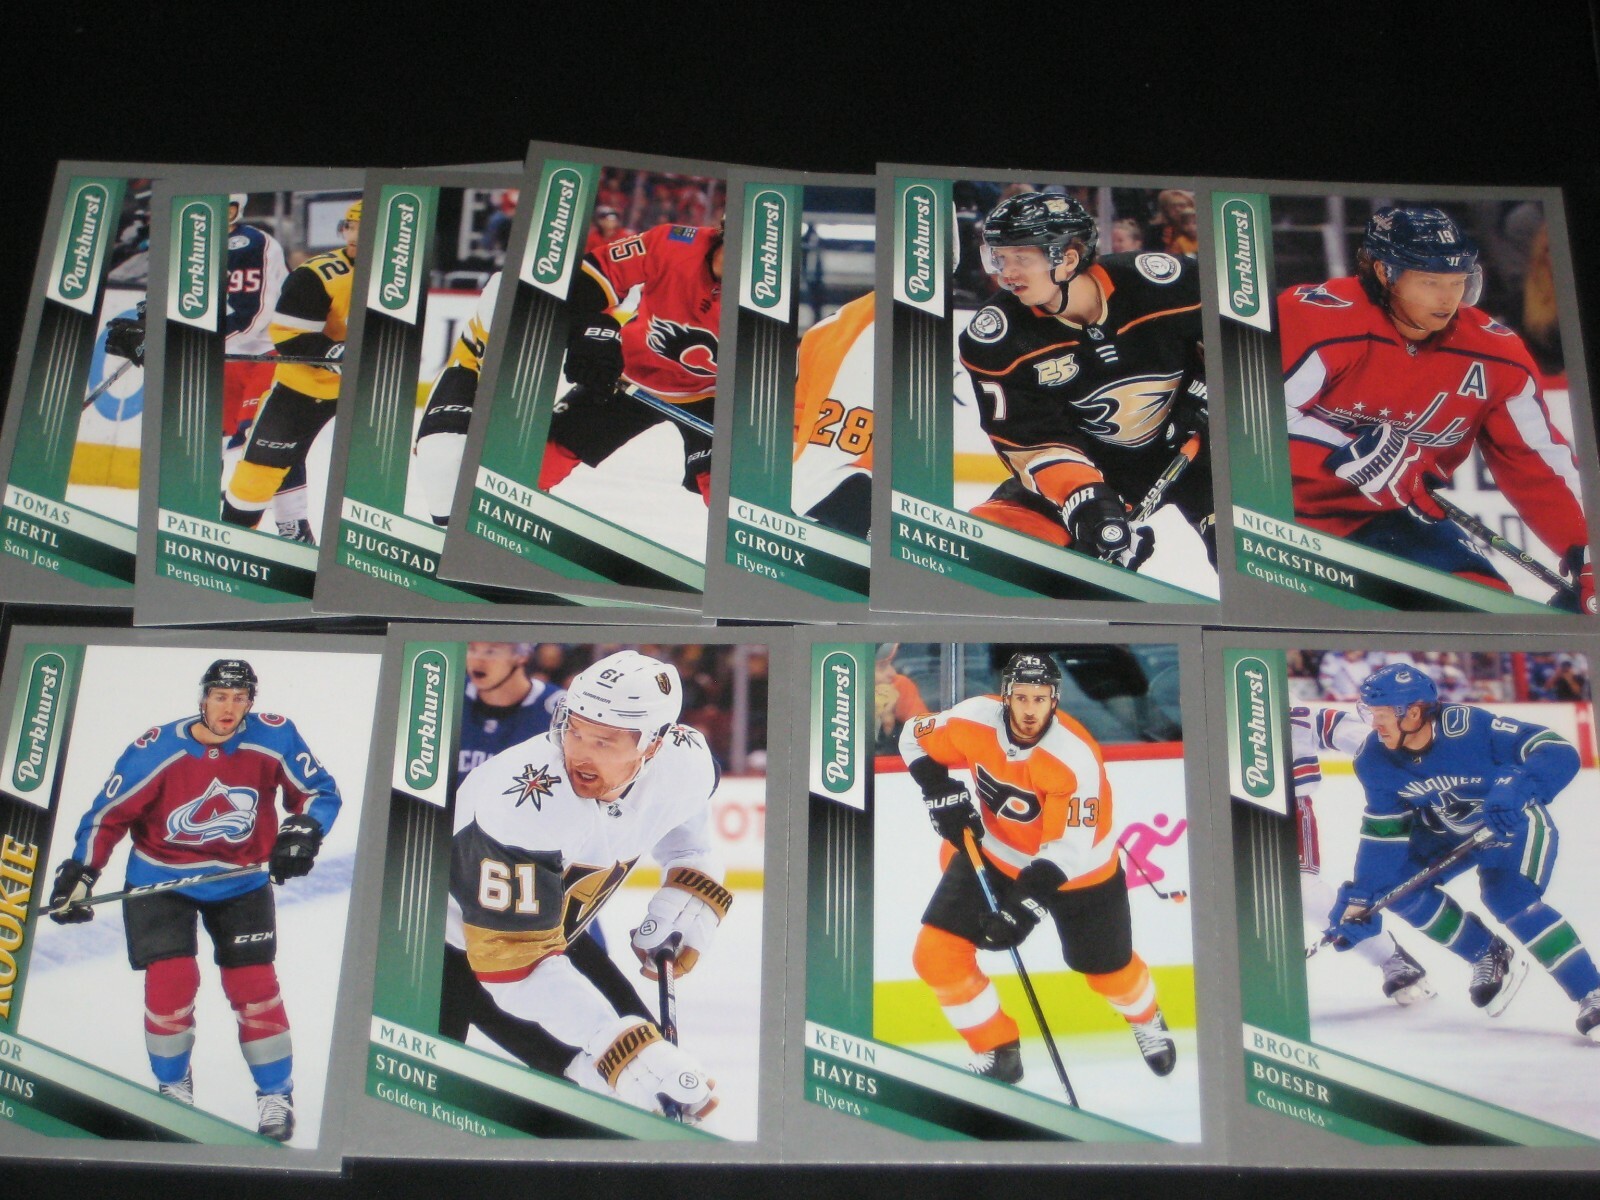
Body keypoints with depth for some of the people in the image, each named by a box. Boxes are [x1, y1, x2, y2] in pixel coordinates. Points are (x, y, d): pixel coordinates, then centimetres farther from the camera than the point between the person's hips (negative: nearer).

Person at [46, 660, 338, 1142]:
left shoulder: (274, 737, -17)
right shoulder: (156, 750, -19)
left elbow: (320, 790, -5)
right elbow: (109, 813, -9)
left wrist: (302, 832, -22)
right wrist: (78, 875, -13)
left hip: (241, 880, 1)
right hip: (161, 878, -1)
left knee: (254, 986, -3)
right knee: (170, 981, -11)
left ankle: (276, 1096, 17)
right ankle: (173, 1086, 18)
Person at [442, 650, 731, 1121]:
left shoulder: (685, 761, -18)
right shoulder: (523, 802, -38)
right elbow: (513, 960, -36)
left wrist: (691, 890, -5)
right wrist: (619, 1048, -42)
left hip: (548, 927, 7)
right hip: (458, 942, -7)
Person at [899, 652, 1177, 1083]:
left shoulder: (1076, 757, -32)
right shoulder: (975, 720, -21)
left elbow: (1069, 847, -32)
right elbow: (916, 738, -2)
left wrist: (1024, 905, -39)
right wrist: (941, 792, -16)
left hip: (1079, 867, -3)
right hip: (993, 852, 3)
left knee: (1108, 967, 12)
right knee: (936, 953, -10)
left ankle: (1147, 1020, 50)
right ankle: (997, 1049, 10)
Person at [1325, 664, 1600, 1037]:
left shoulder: (1469, 726, -34)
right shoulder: (1374, 759, -18)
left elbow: (1559, 752, -34)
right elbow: (1384, 832, -11)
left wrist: (1517, 788, -53)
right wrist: (1360, 900, -18)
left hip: (1515, 823, -6)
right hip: (1448, 831, 6)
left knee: (1511, 900, -27)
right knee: (1396, 885, -10)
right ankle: (1489, 955, 9)